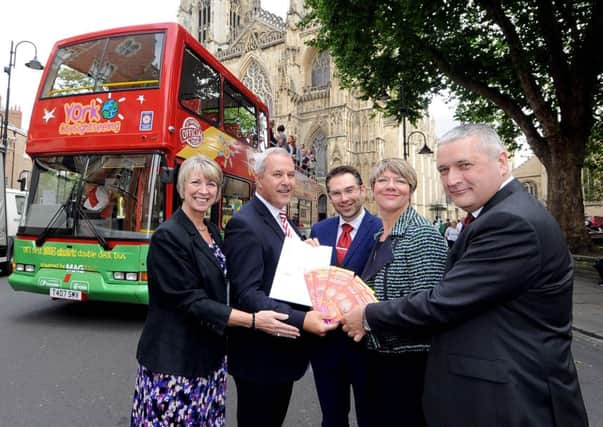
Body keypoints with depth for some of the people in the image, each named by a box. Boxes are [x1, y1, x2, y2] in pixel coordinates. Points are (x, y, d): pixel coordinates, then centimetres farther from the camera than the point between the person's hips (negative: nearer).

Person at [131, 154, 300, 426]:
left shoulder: (213, 231, 6)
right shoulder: (167, 236, -17)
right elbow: (191, 301, -22)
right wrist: (253, 320, -26)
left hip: (209, 354, 7)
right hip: (175, 358, -7)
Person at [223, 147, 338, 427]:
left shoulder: (283, 221, 10)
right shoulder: (245, 224, -20)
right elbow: (247, 294, -26)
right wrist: (301, 320, -33)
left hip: (285, 350, 9)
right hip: (260, 355, -8)